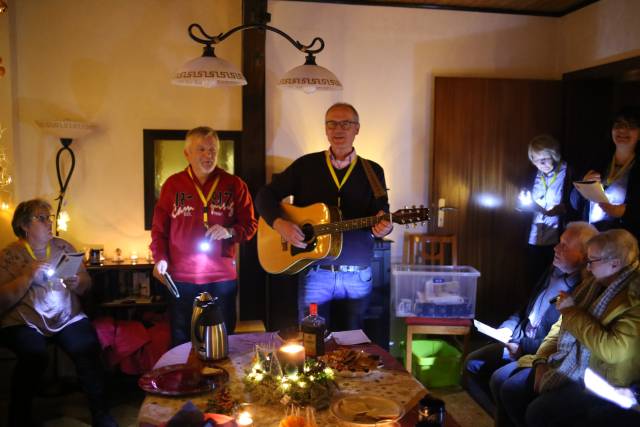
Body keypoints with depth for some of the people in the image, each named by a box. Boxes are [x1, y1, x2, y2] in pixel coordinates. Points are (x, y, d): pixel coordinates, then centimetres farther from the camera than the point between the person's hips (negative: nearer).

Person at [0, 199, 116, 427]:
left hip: (67, 318, 2)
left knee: (89, 348, -25)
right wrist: (29, 276, -19)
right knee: (35, 355, -32)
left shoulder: (63, 247, 10)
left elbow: (86, 283, 11)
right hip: (24, 322, -2)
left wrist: (77, 283, -12)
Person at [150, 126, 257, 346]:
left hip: (222, 278, 0)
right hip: (182, 279, 0)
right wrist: (160, 258, -6)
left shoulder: (234, 185, 2)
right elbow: (159, 227, 7)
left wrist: (230, 232, -15)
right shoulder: (173, 184, 4)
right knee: (182, 343, 11)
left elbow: (250, 224, 4)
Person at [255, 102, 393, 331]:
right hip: (314, 272, -1)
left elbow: (382, 214, 0)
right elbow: (265, 195, 3)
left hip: (358, 276, 1)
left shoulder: (373, 171, 5)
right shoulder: (306, 165, 3)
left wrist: (382, 226, -23)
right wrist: (279, 223, -15)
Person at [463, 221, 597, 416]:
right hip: (520, 341, 9)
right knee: (472, 364, 3)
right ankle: (497, 414, 13)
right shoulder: (552, 272, 7)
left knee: (499, 379, -26)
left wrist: (524, 347, -19)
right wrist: (509, 327, 2)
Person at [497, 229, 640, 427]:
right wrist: (543, 360, 0)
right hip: (564, 365, 8)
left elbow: (612, 350, -28)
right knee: (510, 390, -4)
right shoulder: (593, 283, 8)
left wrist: (572, 311, -17)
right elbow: (562, 325, 14)